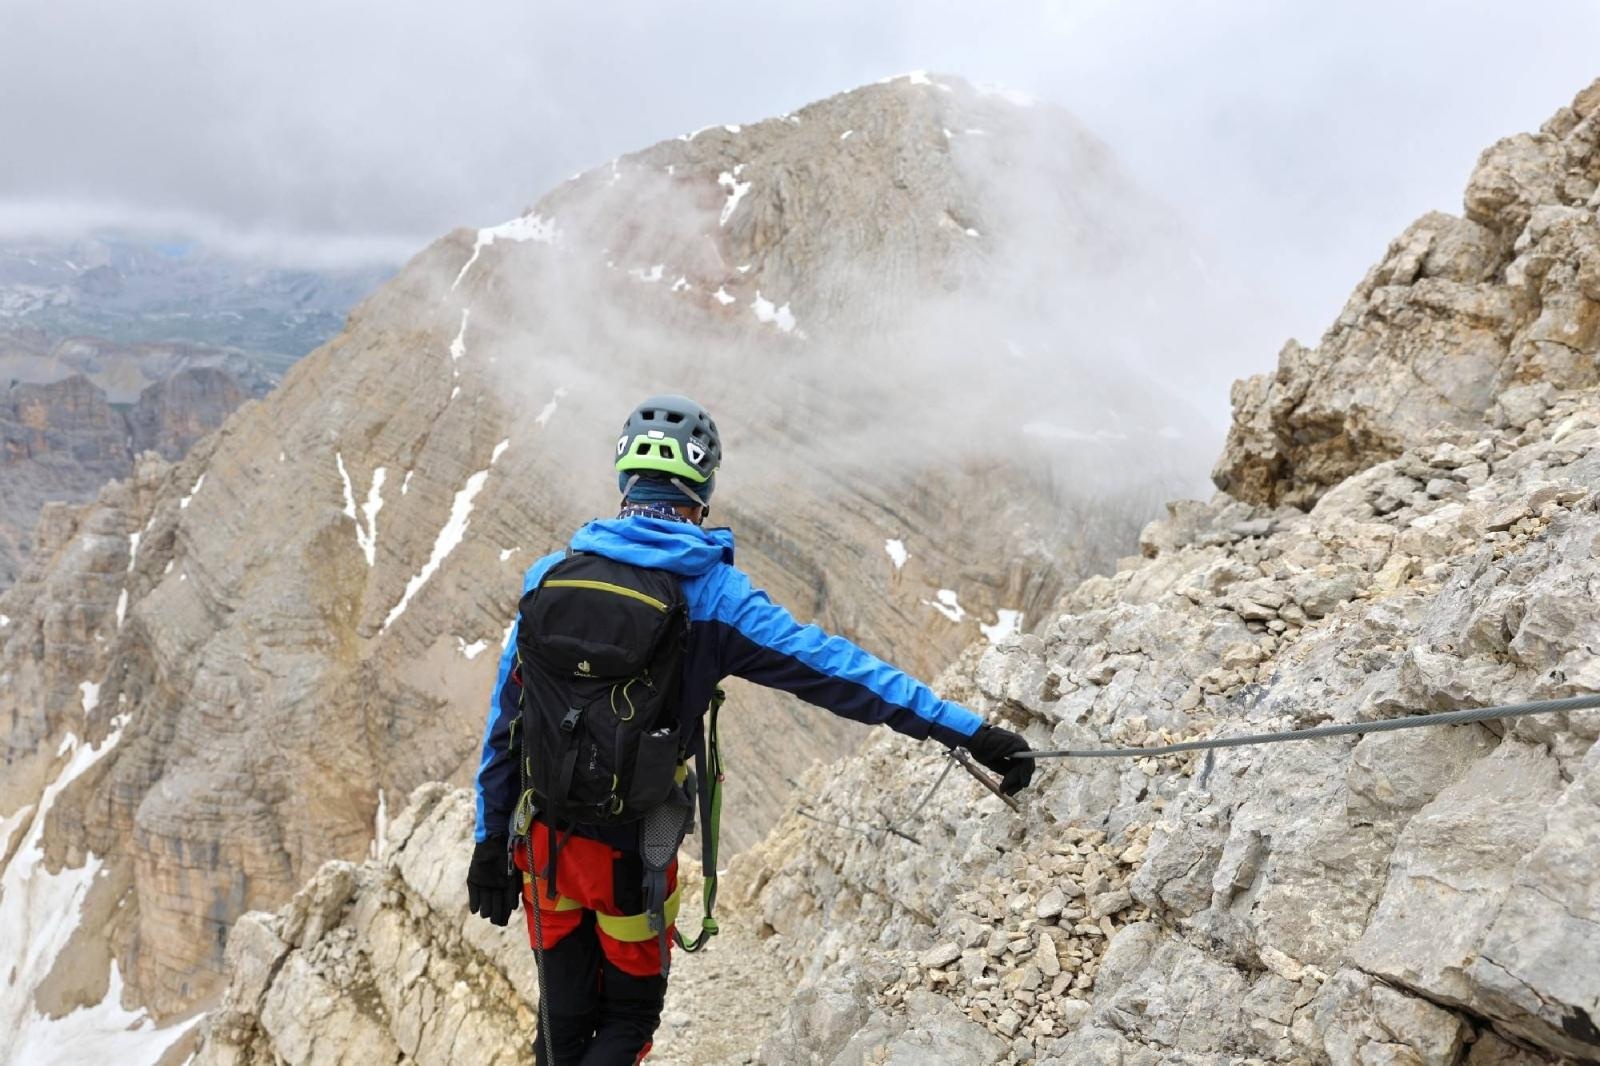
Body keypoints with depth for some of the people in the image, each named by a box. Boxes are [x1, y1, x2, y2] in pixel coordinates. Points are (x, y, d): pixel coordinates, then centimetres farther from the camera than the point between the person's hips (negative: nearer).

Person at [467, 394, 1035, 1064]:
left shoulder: (551, 576, -4)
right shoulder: (711, 593, -14)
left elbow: (503, 724, 0)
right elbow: (835, 670, -17)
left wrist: (491, 844, 10)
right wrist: (968, 731, -14)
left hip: (546, 838, 4)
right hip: (634, 852, -3)